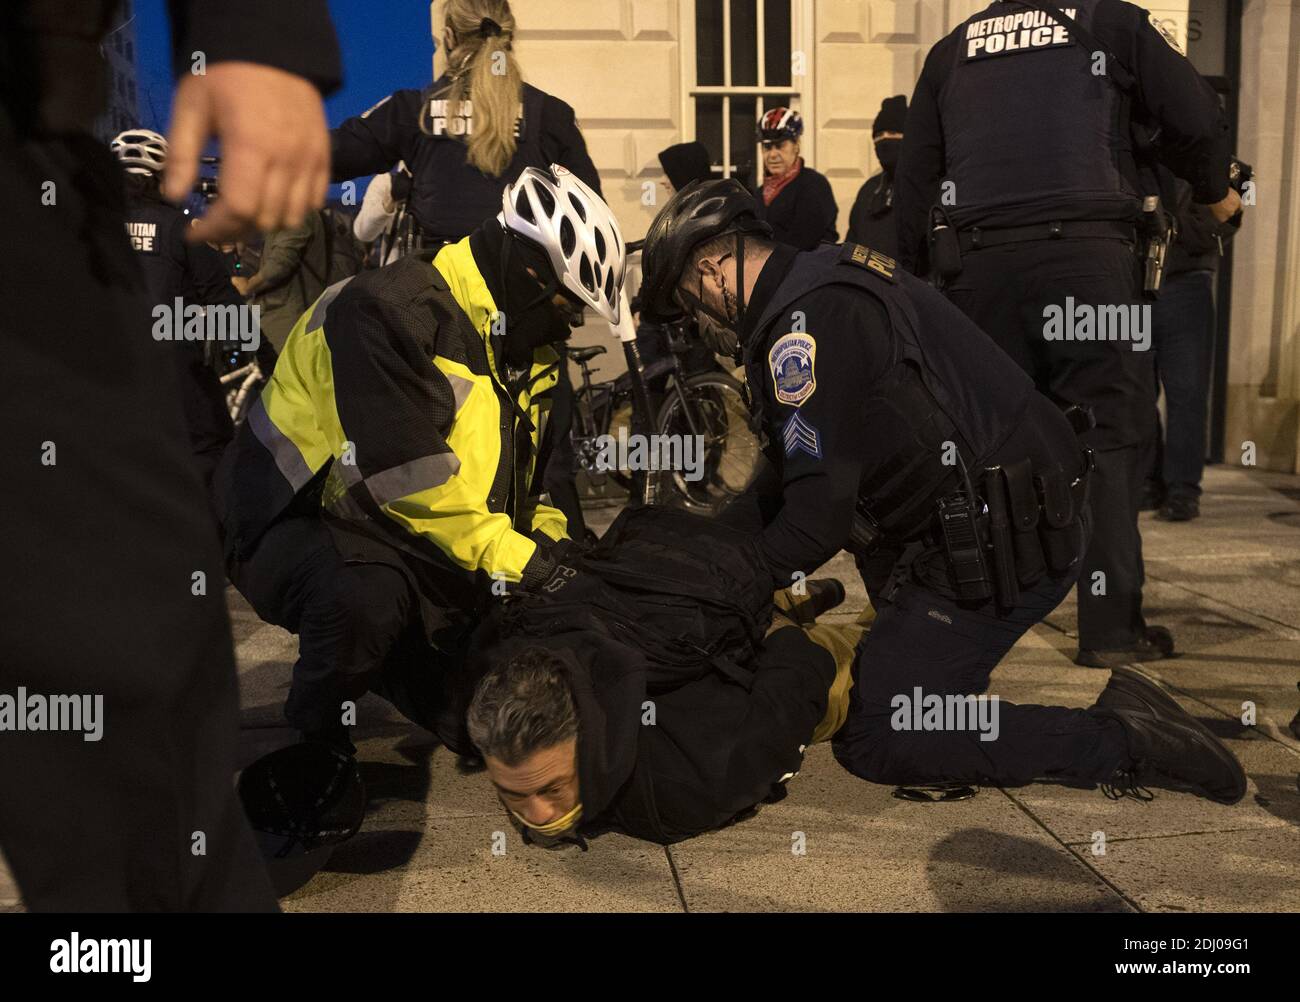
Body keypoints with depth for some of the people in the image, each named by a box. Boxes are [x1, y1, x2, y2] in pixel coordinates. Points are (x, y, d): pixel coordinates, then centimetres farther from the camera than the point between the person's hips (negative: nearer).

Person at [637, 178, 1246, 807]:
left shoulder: (807, 319, -16)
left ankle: (1121, 742, -3)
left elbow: (819, 513, -18)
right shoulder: (828, 279, 16)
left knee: (874, 738, -5)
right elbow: (795, 477, 20)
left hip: (1000, 546, -10)